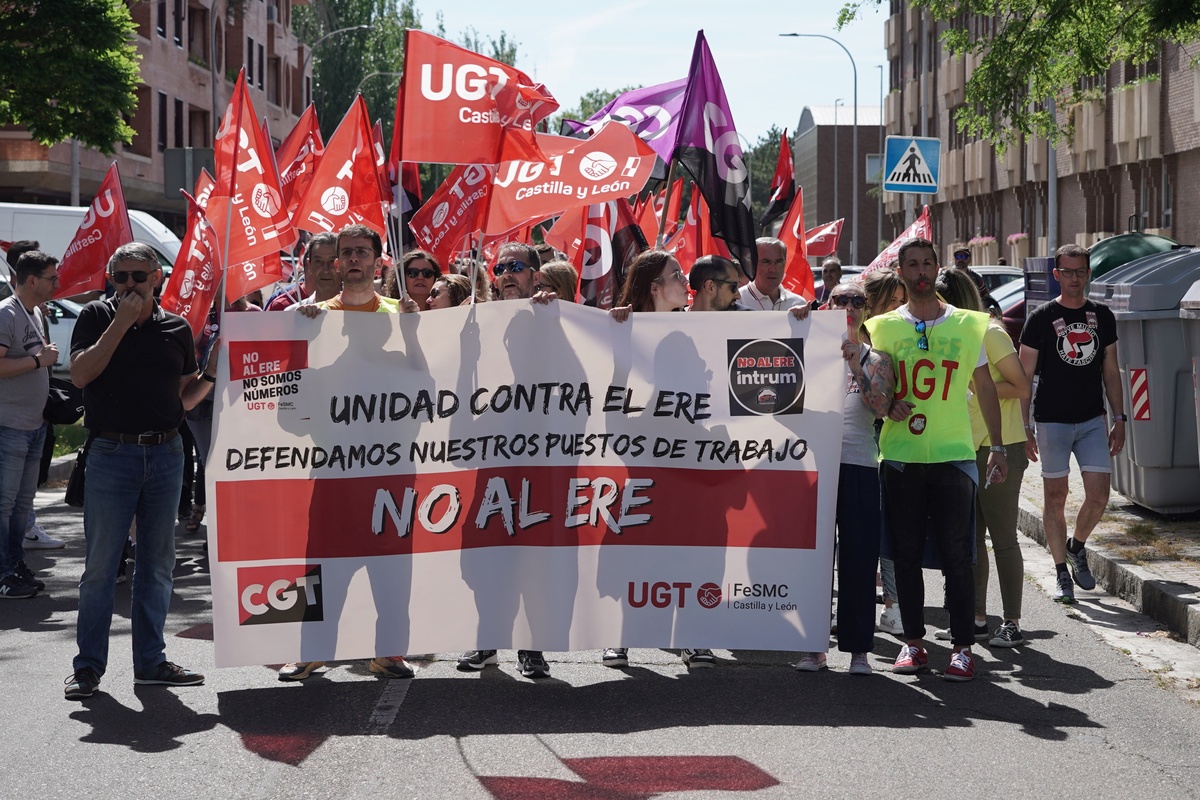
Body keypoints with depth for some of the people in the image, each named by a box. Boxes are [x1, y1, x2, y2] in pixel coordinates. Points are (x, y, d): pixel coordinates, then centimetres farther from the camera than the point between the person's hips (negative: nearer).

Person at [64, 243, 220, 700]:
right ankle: (88, 666, 7)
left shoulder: (176, 328, 11)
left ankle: (150, 661, 18)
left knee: (157, 564, 9)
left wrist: (213, 372, -1)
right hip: (111, 452, -3)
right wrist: (121, 322, -13)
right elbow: (81, 375, -12)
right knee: (101, 564, -1)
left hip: (165, 452, 3)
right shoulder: (97, 317, 3)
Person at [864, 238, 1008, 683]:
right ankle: (913, 642, 14)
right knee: (906, 552, 5)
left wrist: (997, 447, 9)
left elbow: (985, 387, 12)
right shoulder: (883, 327, 7)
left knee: (956, 554, -3)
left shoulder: (968, 325, 7)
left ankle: (962, 647, 2)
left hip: (953, 455, -1)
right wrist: (885, 406, -9)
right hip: (899, 456, 1)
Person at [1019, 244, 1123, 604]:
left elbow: (1110, 371, 14)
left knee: (1099, 495, -4)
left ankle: (1076, 546, 24)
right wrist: (1024, 428, -7)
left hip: (1093, 419, 3)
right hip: (1052, 421, -3)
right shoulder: (1041, 318, -3)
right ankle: (1062, 574, 12)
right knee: (1056, 497, 2)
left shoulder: (1102, 316, 8)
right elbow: (1024, 376, -2)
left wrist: (1119, 419, 8)